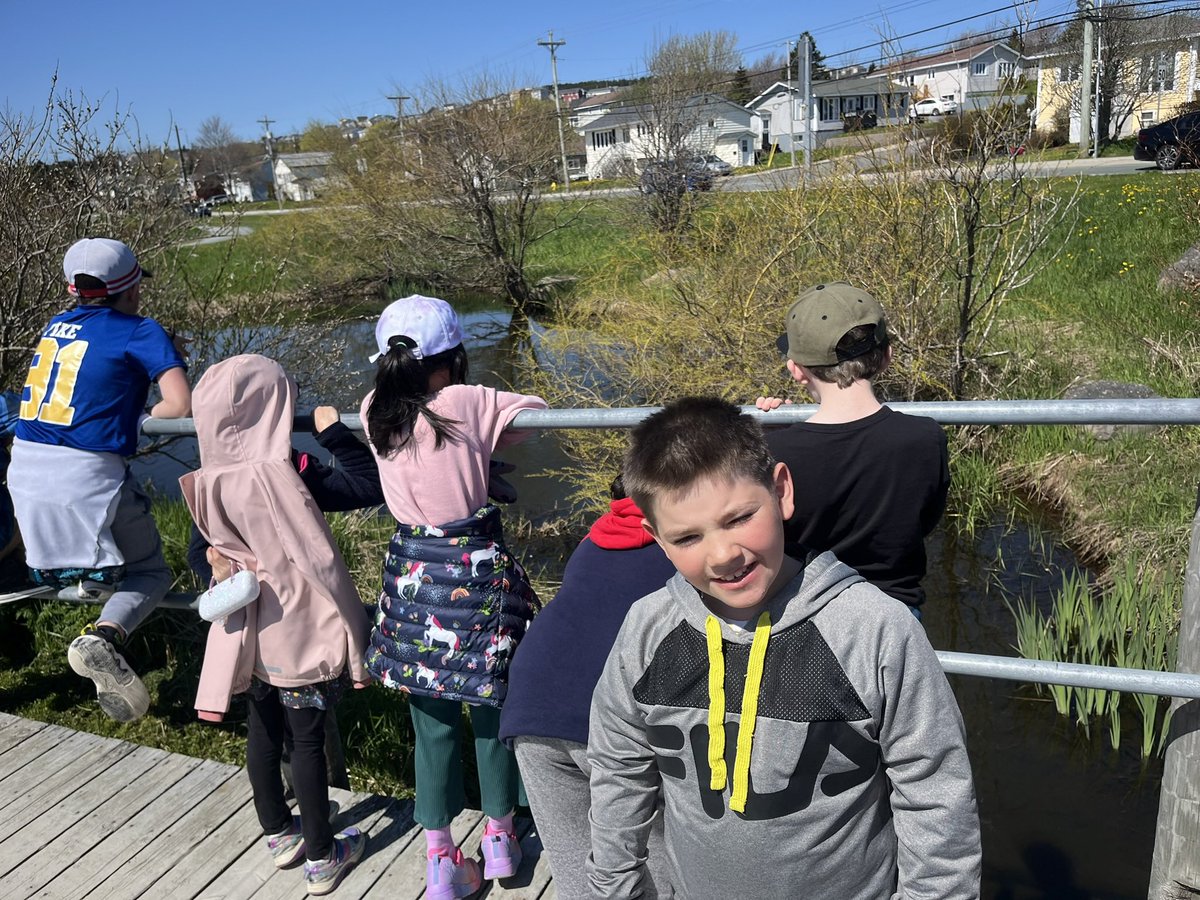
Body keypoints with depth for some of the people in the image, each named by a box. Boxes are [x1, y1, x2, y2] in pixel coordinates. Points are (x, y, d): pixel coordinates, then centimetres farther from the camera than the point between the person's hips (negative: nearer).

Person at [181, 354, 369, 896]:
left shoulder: (210, 480, -5)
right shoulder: (272, 475, -26)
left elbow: (224, 549, 8)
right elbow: (320, 563, -22)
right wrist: (355, 637, -15)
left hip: (247, 631, 7)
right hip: (298, 635, -7)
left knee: (264, 732, 20)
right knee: (307, 740, 7)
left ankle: (279, 834, 39)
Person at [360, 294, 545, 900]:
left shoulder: (375, 413, -2)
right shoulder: (466, 404, -15)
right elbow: (536, 409, -6)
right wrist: (489, 431, 6)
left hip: (412, 573, 4)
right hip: (477, 571, -3)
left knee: (432, 724, 15)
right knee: (492, 711, 17)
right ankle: (500, 838, 36)